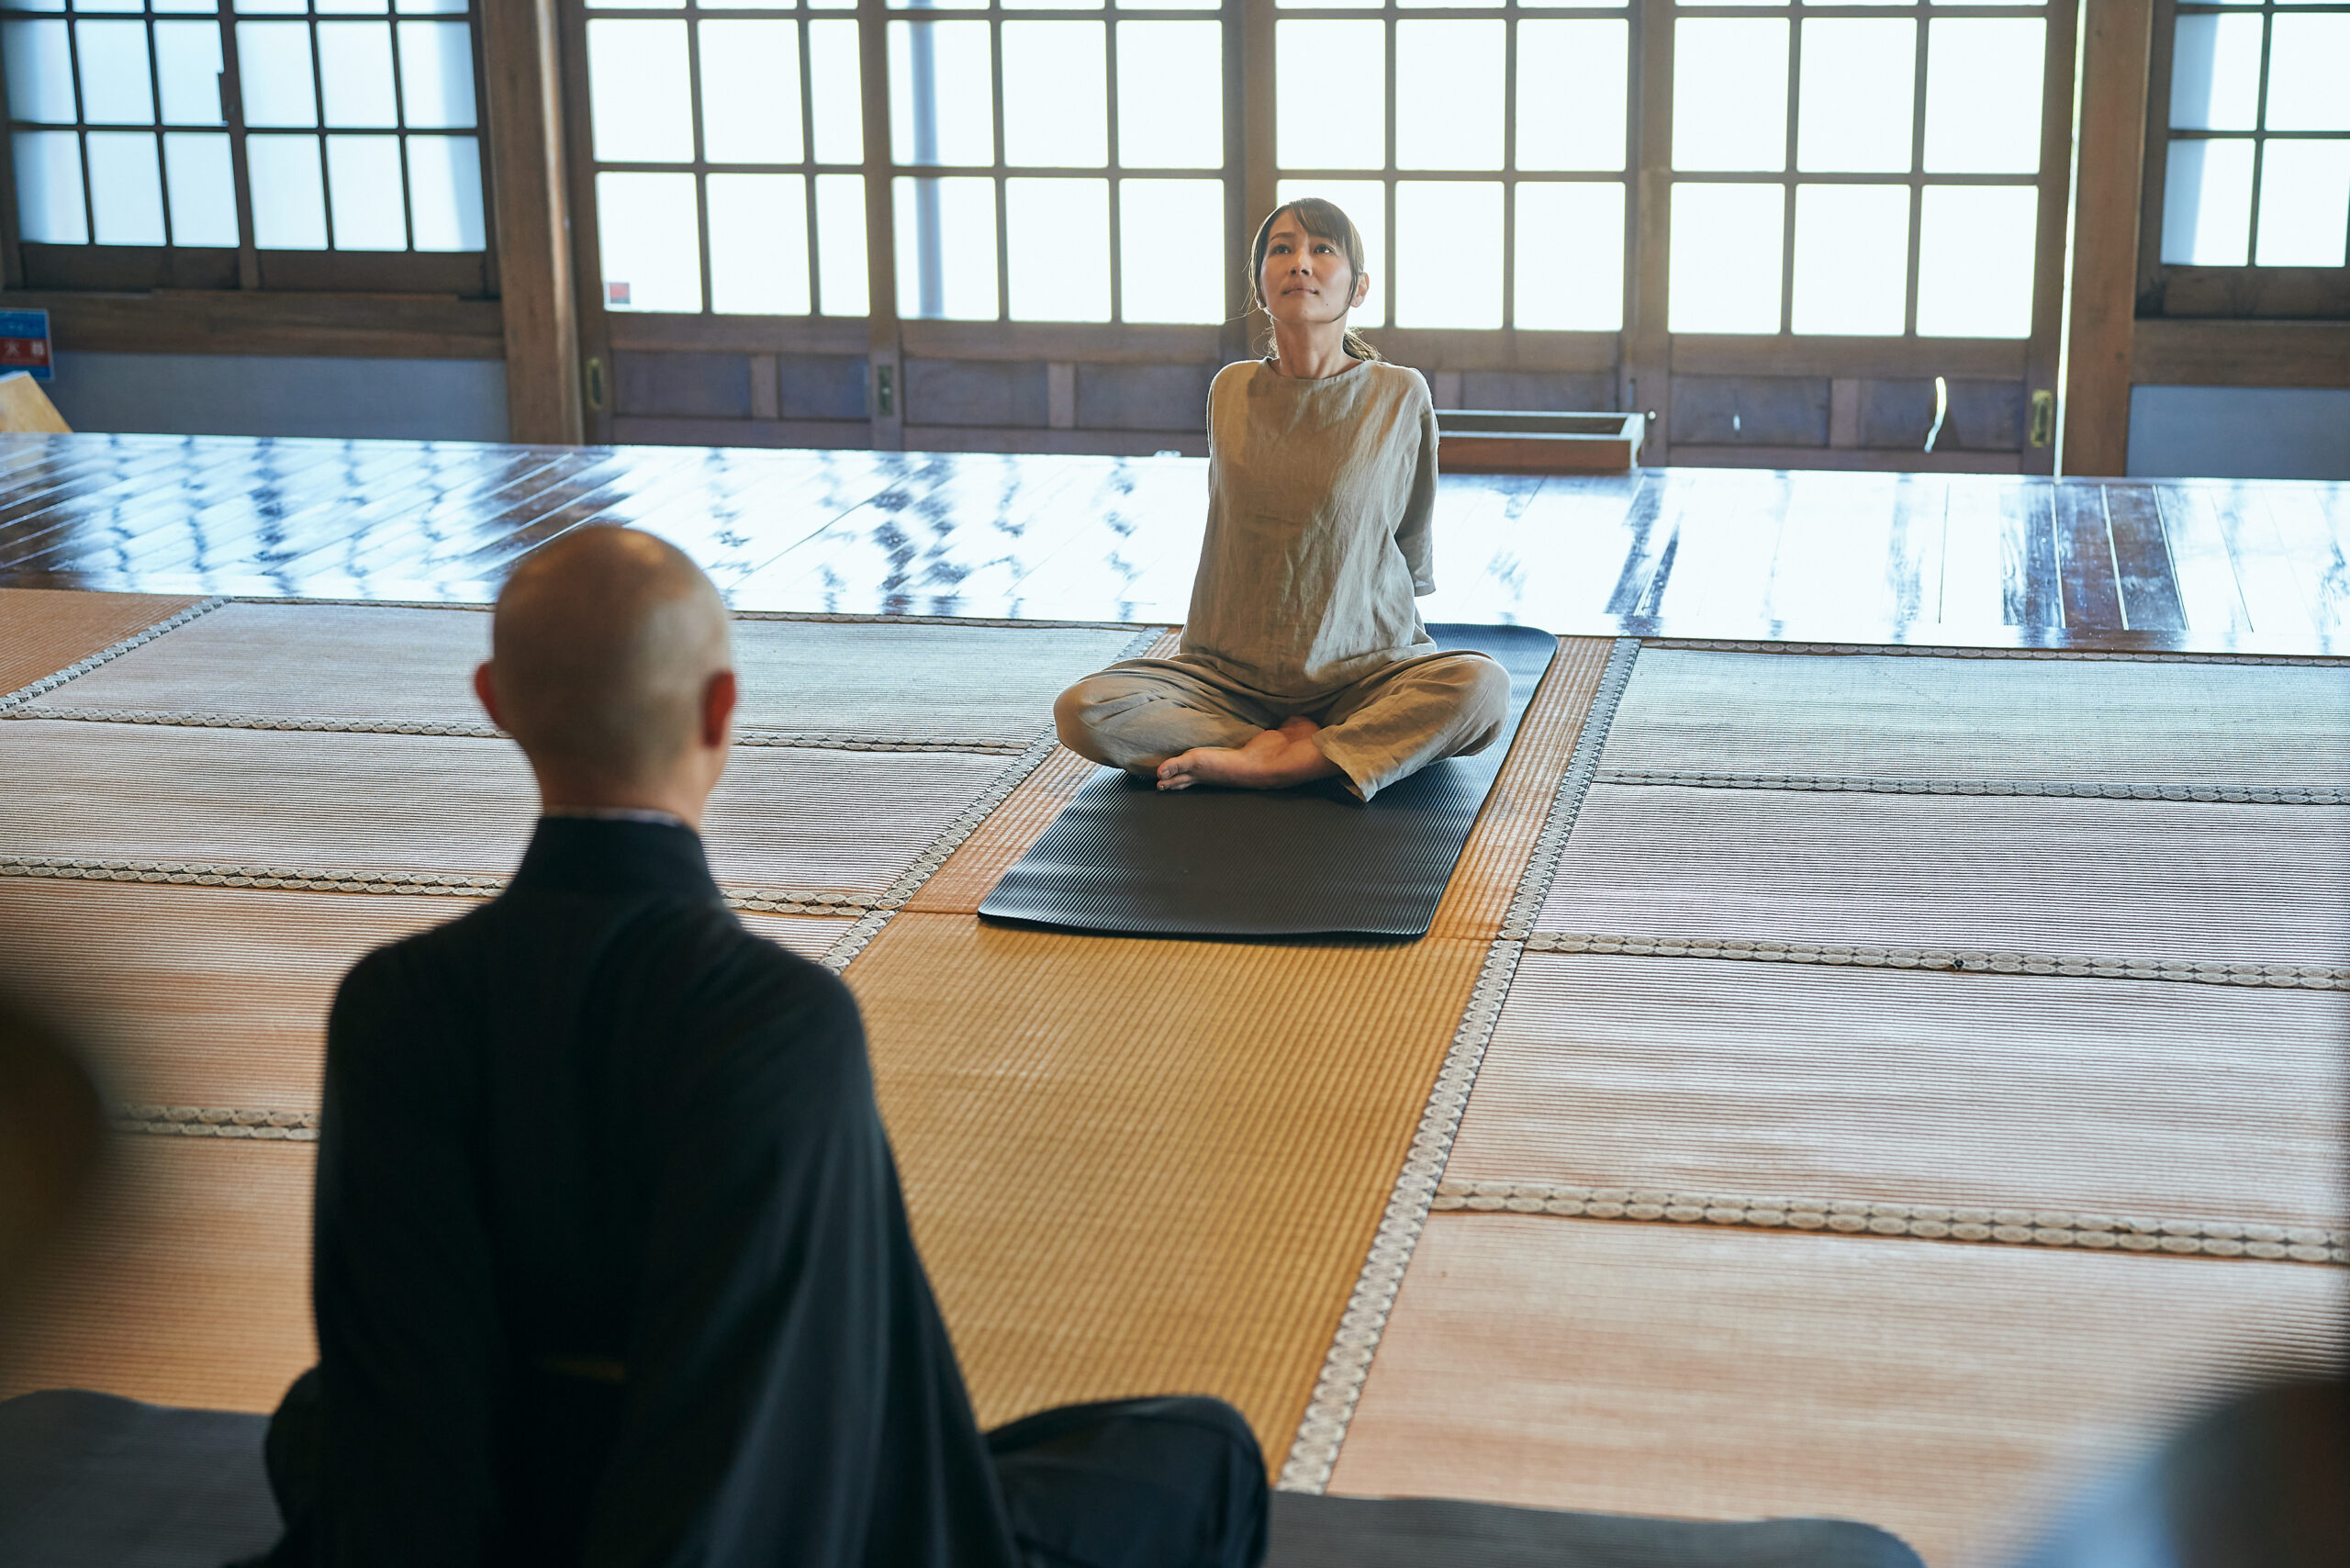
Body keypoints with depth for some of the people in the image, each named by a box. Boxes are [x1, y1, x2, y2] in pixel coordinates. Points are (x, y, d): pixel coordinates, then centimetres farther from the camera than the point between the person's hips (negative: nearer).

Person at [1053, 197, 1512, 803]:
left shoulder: (1400, 396, -3)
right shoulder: (1230, 391, 4)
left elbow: (1411, 543, 11)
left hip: (1364, 667, -1)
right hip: (1231, 673, 2)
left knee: (1480, 687, -33)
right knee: (1081, 710, -24)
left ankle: (1275, 763, -25)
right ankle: (1295, 742, -15)